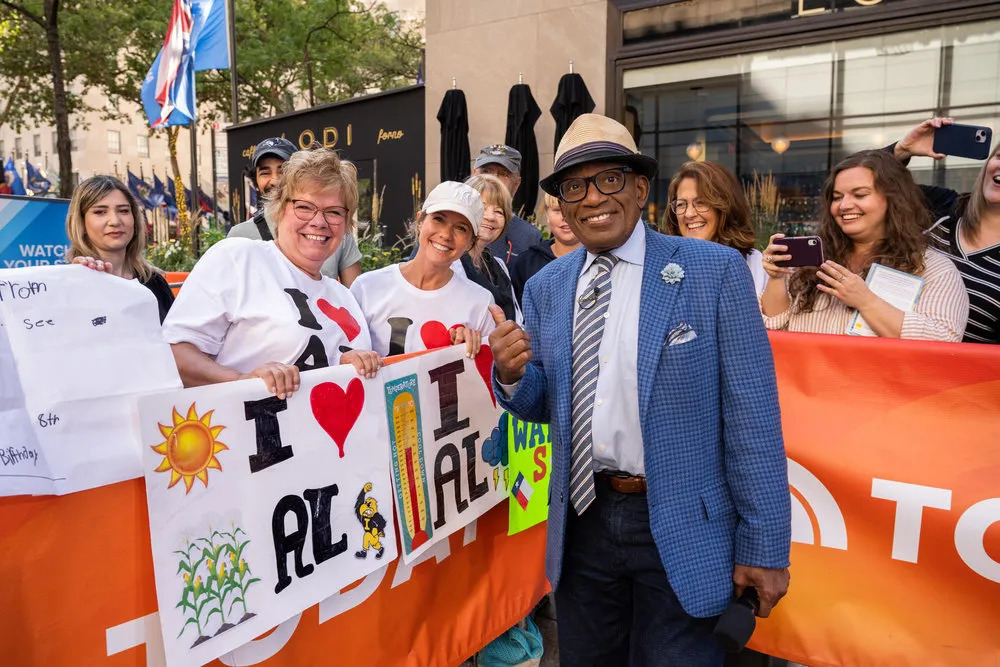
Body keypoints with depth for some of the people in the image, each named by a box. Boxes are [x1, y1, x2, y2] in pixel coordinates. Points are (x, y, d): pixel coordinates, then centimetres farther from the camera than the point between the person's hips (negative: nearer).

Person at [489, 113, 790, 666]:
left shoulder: (715, 271, -10)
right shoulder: (545, 288, 3)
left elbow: (751, 418, -10)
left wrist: (763, 548, -9)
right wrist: (511, 374, -12)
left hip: (680, 527, -4)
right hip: (581, 522, 4)